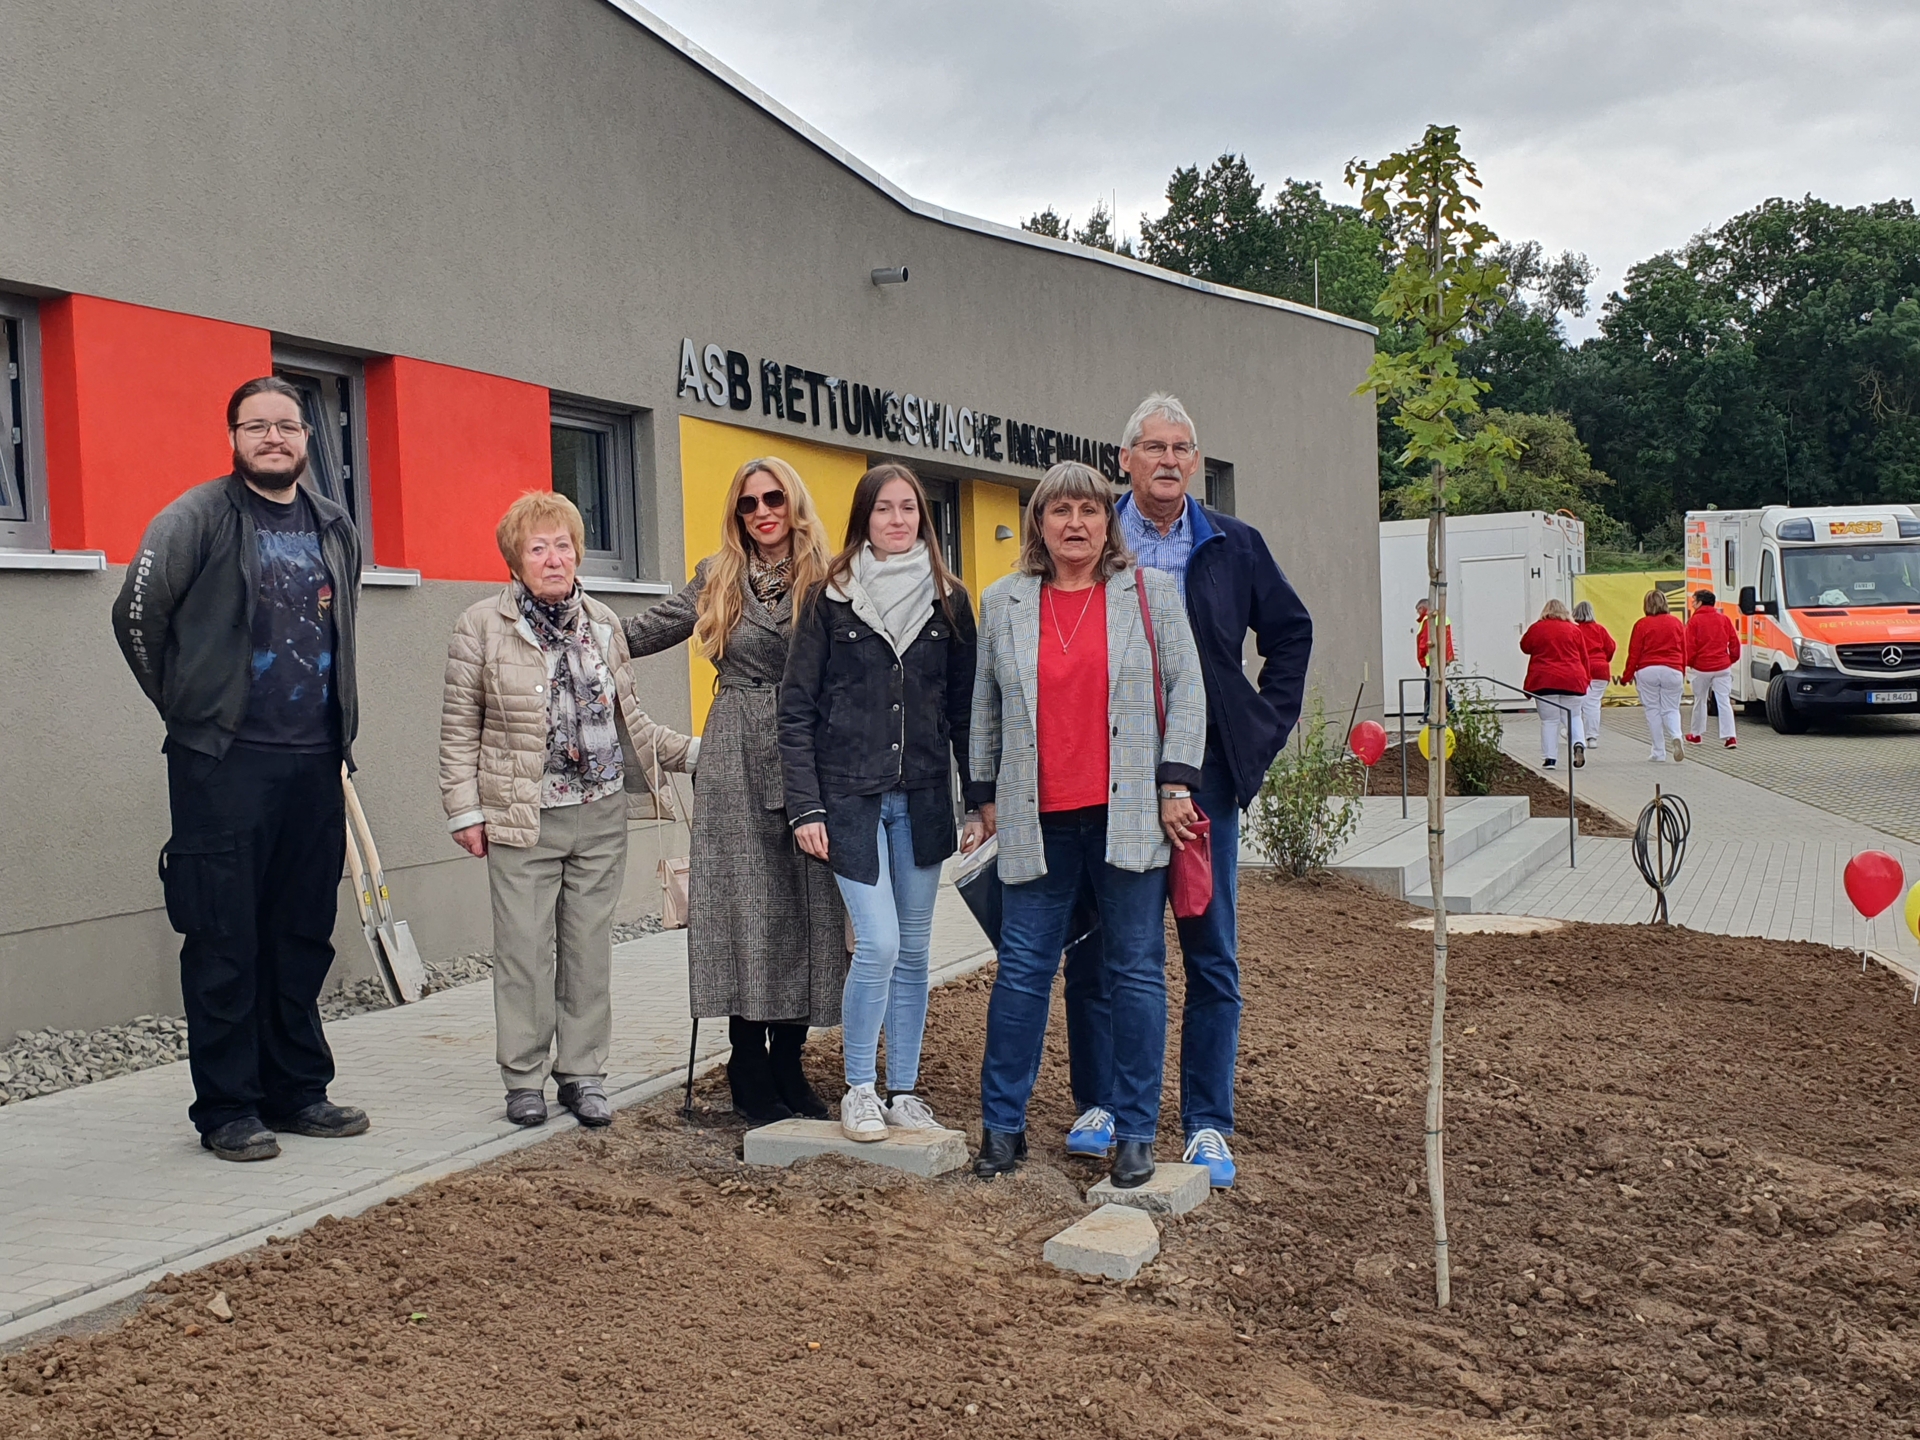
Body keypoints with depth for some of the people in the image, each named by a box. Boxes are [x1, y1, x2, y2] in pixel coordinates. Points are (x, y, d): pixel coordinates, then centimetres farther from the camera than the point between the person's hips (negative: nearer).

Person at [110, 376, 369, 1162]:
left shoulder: (335, 528, 14)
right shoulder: (197, 519, -5)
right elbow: (137, 612, -7)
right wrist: (186, 706, 1)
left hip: (315, 761, 6)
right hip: (224, 762, -5)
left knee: (304, 935, 11)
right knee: (224, 940, -1)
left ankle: (297, 1090, 22)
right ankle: (227, 1108, 8)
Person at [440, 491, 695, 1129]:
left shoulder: (602, 621, 11)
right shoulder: (482, 625, -1)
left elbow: (628, 719, 19)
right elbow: (459, 728, 1)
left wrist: (693, 751, 15)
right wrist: (465, 811, -4)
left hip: (601, 815, 4)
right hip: (522, 820, -3)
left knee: (590, 949, 7)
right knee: (525, 951, -1)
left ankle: (582, 1073, 17)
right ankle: (524, 1080, 12)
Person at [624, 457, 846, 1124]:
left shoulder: (825, 580, 5)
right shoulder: (718, 579, 11)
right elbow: (646, 630, 22)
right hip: (738, 765, 0)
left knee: (805, 910, 2)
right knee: (747, 908, -1)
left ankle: (788, 1065, 14)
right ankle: (751, 1076, 7)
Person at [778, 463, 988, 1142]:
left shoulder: (948, 601, 7)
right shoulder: (829, 601, -1)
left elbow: (964, 708, 9)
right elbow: (796, 710, -2)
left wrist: (979, 800, 4)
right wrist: (805, 807, -8)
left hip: (922, 798, 3)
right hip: (850, 797, -3)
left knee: (913, 948, 7)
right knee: (878, 943, -10)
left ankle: (904, 1090, 18)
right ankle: (858, 1088, 7)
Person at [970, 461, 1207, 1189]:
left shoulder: (1152, 592, 5)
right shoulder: (1002, 603, 10)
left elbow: (1186, 688, 2)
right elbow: (985, 706, 15)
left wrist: (1175, 782, -5)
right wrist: (988, 793, 13)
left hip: (1129, 813, -1)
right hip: (1040, 819, 1)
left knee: (1136, 971, 4)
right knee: (1023, 970, 4)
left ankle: (1134, 1131, 13)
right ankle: (1001, 1123, 14)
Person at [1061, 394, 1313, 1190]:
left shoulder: (1235, 547, 6)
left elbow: (1291, 631, 17)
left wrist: (1267, 722, 8)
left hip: (1203, 771, 1)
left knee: (1211, 954, 3)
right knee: (1095, 946, 7)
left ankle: (1207, 1126, 12)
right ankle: (1098, 1102, 22)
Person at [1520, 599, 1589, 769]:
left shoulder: (1536, 628, 1)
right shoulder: (1574, 629, 4)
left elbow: (1525, 647, 17)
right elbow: (1584, 657, 8)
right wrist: (1585, 680, 17)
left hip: (1544, 681, -1)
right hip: (1573, 680, 1)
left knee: (1549, 720, 5)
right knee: (1573, 717, 13)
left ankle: (1549, 758, 2)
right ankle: (1579, 744, -12)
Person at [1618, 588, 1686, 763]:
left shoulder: (1642, 624, -2)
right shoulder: (1676, 622, 7)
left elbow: (1634, 653, -1)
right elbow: (1684, 650, 11)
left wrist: (1627, 676, 9)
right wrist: (1683, 673, 24)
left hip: (1647, 671, -2)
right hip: (1672, 671, 2)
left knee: (1653, 710, 5)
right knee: (1670, 709, 10)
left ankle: (1659, 752, 4)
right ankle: (1676, 737, -20)